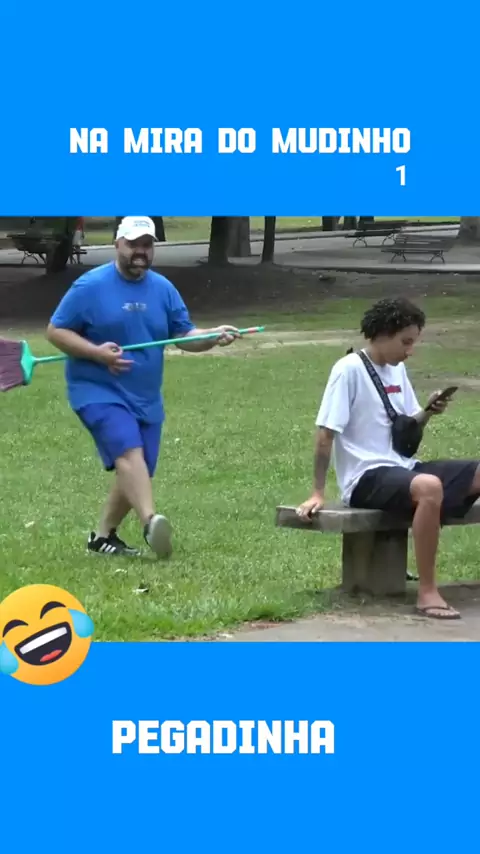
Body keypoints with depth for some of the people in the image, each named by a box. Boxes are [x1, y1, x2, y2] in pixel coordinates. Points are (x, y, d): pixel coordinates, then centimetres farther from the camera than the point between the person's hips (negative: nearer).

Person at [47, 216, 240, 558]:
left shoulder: (163, 289, 8)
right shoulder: (90, 286, -8)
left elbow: (184, 335, 8)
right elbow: (56, 331, -7)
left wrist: (213, 337, -13)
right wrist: (96, 352, -21)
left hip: (146, 398, 6)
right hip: (99, 391, -6)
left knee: (135, 472, 9)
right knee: (129, 451, -28)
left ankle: (103, 536, 27)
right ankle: (151, 522, -47)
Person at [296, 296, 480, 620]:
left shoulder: (398, 369, 12)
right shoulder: (349, 369, -11)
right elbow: (326, 433, -11)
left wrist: (427, 413, -2)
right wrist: (318, 494, -12)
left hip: (403, 468, 8)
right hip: (366, 477, -8)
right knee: (429, 487, -38)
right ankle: (427, 592, -32)